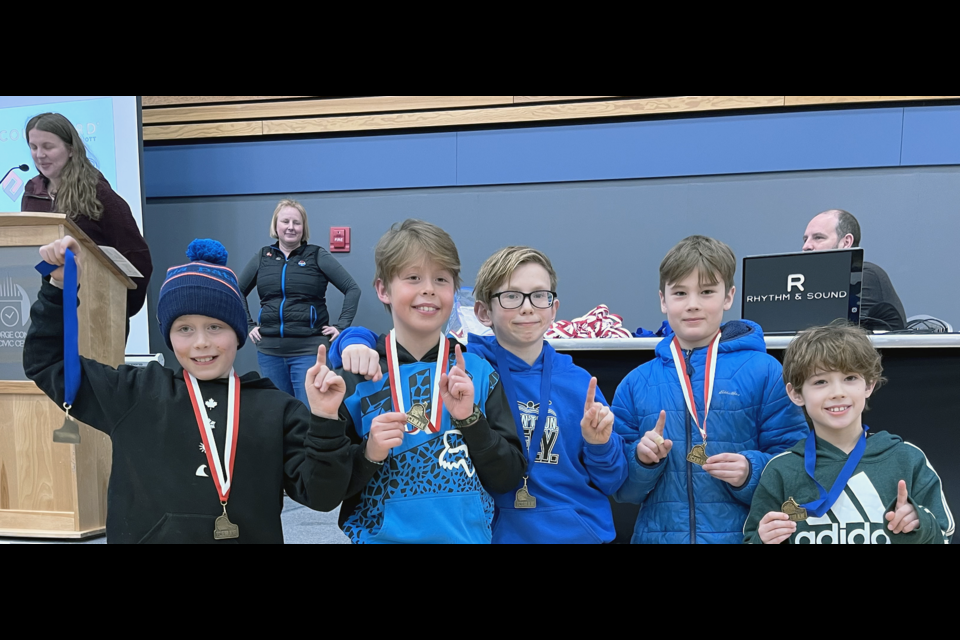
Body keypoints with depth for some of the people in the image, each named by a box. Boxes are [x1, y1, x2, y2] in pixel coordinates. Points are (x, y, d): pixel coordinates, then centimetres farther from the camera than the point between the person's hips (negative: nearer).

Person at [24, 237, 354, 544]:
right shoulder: (135, 394, 2)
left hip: (252, 536, -1)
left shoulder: (276, 410, -4)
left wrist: (324, 419, -23)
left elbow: (321, 494, -9)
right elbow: (47, 362, 12)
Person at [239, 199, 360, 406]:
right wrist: (248, 325, 10)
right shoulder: (262, 257, 9)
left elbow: (352, 289, -1)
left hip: (309, 350, -3)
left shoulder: (317, 256, 0)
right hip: (269, 350, 4)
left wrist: (341, 326, -7)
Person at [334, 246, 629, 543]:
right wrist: (356, 341, -29)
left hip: (579, 533, 2)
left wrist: (600, 445, -17)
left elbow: (610, 482, 2)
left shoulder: (579, 383, -5)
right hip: (490, 532, -1)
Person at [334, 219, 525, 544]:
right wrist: (368, 455, -22)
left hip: (468, 534, 1)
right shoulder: (356, 376, -9)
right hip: (381, 534, -1)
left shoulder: (478, 373, -6)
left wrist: (470, 419, -18)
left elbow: (507, 479, -6)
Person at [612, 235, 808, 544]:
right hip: (658, 534, 2)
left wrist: (751, 472, -20)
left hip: (741, 535, -1)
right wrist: (642, 460, -15)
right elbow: (620, 488, 3)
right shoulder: (636, 383, 0)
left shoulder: (765, 372, -6)